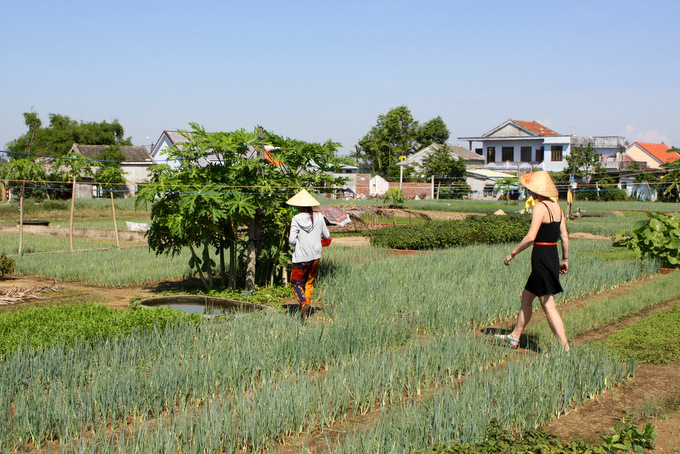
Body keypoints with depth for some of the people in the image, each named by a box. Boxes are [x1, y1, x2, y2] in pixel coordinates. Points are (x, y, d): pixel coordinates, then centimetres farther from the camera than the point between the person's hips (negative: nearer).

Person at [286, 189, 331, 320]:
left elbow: (292, 240, -14)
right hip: (316, 256, 4)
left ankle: (303, 302, -17)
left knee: (295, 282, 10)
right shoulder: (319, 217, -1)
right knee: (309, 283, 14)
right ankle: (305, 314, 13)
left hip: (301, 257, -4)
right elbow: (326, 236, 7)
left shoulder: (296, 219, -11)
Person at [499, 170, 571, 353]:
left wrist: (513, 253, -11)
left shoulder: (540, 207, -16)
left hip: (541, 257, -9)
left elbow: (530, 237, -21)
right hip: (553, 256, 9)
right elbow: (564, 236, 11)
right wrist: (565, 259, 19)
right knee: (526, 297, 20)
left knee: (549, 307, -4)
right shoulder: (557, 207, 9)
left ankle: (565, 348, -3)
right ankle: (514, 337, 30)